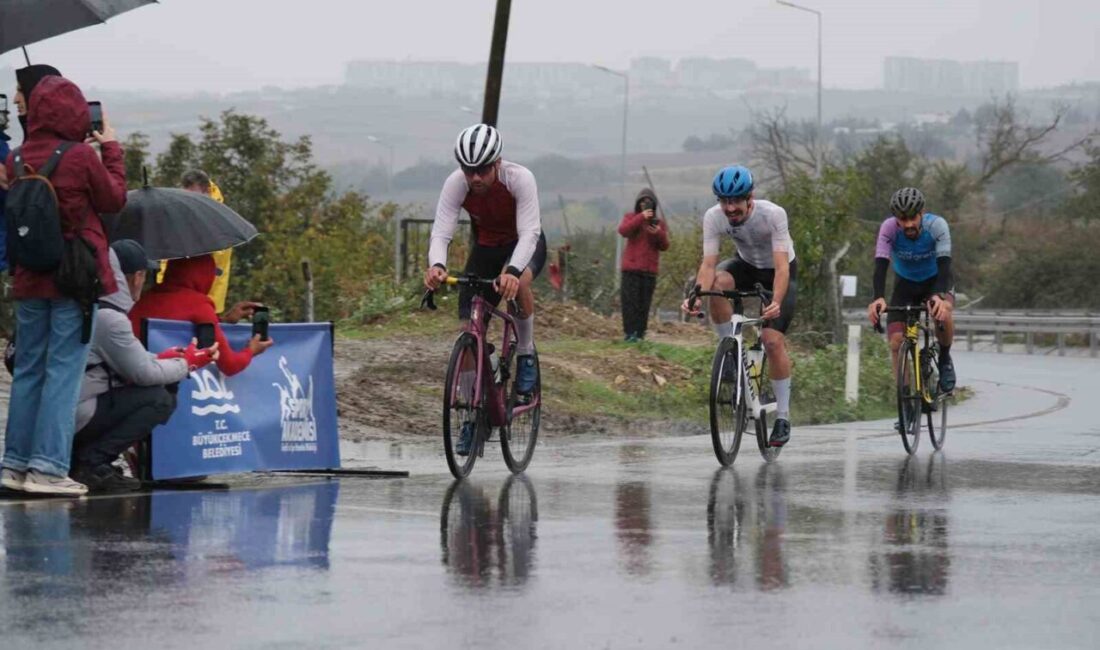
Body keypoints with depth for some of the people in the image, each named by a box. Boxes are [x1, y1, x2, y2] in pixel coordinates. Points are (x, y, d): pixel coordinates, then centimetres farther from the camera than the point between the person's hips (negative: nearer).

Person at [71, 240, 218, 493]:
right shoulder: (108, 318, -17)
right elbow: (144, 373, -12)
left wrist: (158, 358, 21)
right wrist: (187, 364, 4)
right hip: (76, 417, -9)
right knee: (160, 400, -8)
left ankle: (73, 455, 9)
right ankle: (91, 461, -12)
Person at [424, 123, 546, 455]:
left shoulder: (520, 178, -32)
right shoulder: (456, 184, -25)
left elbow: (528, 232, -40)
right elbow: (441, 231, -33)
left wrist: (512, 271, -59)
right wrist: (436, 265, -55)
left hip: (525, 245, -3)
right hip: (485, 248, 3)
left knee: (519, 283, -39)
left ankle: (526, 356, -14)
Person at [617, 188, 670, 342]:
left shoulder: (660, 223, 13)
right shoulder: (630, 217, 8)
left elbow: (664, 247, 6)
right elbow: (623, 231, -14)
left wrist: (659, 233, -14)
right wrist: (641, 218, -22)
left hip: (650, 270, 2)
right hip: (631, 268, -2)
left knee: (644, 303, -1)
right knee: (629, 301, -9)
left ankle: (640, 333, 2)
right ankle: (629, 333, -8)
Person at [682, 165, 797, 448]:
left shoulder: (773, 214, -34)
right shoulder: (714, 217, -25)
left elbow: (782, 267, -38)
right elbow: (709, 264, -28)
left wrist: (776, 302, -54)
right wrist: (696, 295, -47)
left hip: (778, 273, -3)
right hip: (747, 266, 3)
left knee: (773, 341, -17)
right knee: (716, 284, -32)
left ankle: (783, 417, -4)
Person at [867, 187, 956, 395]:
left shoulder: (937, 225, -28)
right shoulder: (889, 228, -26)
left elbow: (944, 264, -37)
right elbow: (880, 266, -34)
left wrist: (938, 296, -55)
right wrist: (878, 298, -52)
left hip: (935, 280, -2)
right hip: (905, 283, 2)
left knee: (942, 313, -34)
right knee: (896, 342, -13)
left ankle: (945, 359, -6)